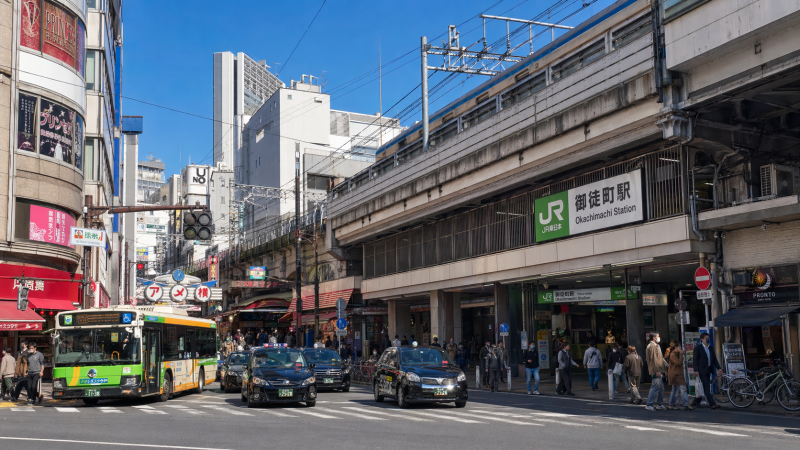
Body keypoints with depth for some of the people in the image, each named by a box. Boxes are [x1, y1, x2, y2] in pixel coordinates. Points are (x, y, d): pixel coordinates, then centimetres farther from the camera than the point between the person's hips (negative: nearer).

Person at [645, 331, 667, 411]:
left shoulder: (656, 346, 21)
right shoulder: (652, 346, -12)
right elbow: (653, 359, -18)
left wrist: (664, 367, 20)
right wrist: (657, 371, -21)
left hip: (659, 370, 11)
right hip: (655, 371, -11)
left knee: (661, 388, 13)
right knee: (655, 387, -12)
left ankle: (660, 404, 20)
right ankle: (649, 405, -10)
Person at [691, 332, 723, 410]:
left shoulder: (710, 348, 13)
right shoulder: (698, 348, -7)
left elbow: (714, 359, 14)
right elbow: (695, 359, -9)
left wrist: (719, 368, 2)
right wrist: (696, 370, -16)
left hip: (708, 370, 8)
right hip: (702, 370, -8)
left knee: (705, 387, 12)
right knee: (707, 387, -11)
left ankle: (696, 401, 26)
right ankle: (712, 404, -15)